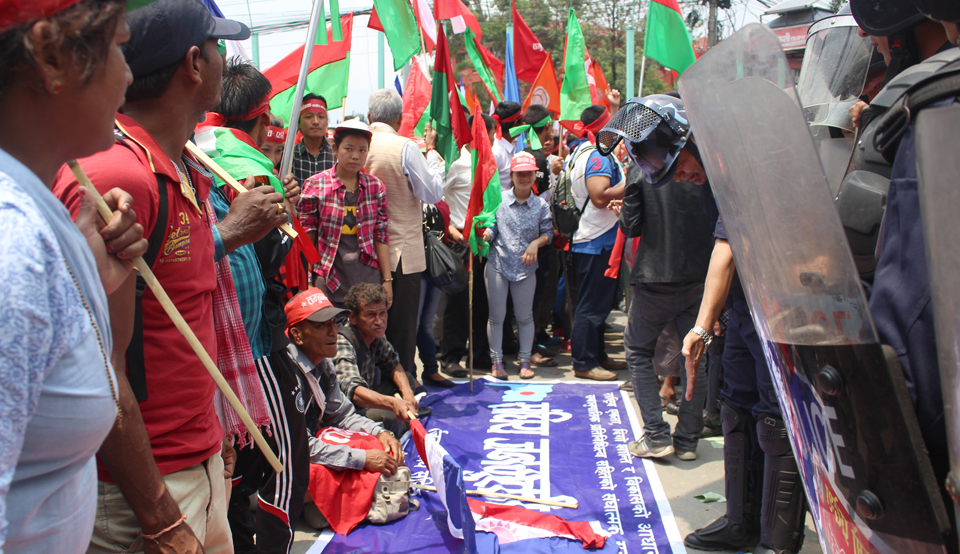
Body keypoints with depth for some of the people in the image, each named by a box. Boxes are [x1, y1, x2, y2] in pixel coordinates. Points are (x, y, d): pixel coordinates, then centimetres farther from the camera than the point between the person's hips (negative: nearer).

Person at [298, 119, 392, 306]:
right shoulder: (315, 185, -1)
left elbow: (381, 236, 8)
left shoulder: (375, 186, 7)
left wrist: (387, 279, 5)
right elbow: (307, 238, 1)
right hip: (329, 284, -2)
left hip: (368, 281, 2)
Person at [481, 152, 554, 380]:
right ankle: (497, 361, 16)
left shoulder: (541, 205, 1)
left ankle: (525, 361, 20)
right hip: (498, 264, -1)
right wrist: (485, 234, -21)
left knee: (525, 316, 8)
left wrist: (536, 243, -13)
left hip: (526, 267, 1)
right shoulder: (500, 200, -2)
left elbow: (548, 233, 5)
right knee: (496, 316, 4)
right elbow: (492, 228, 0)